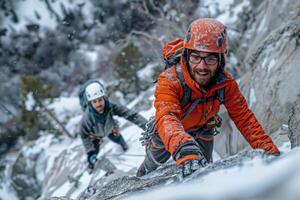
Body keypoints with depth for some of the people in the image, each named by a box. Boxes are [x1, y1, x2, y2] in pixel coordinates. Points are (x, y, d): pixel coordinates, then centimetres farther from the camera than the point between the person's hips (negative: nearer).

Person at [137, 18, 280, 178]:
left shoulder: (226, 84, -31)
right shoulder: (169, 81, -43)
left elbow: (244, 117, -23)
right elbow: (166, 118, -59)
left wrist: (270, 151, -35)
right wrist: (183, 148, -79)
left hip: (203, 131, 2)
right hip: (169, 134, -2)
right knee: (154, 161, 21)